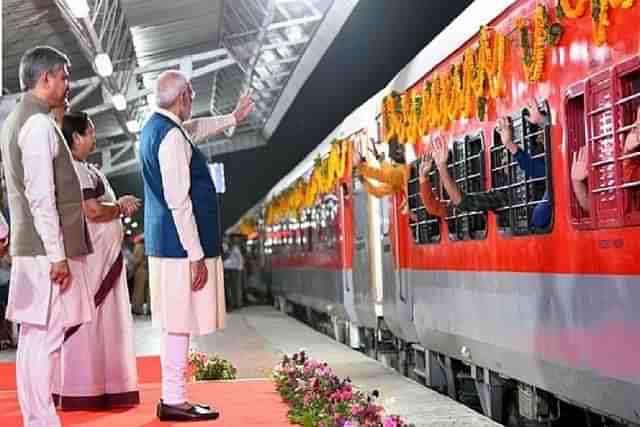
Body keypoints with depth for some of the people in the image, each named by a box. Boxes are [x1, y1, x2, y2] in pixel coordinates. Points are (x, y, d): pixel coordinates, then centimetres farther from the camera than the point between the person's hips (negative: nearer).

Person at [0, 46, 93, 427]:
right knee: (45, 340, -7)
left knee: (33, 339, 11)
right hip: (47, 251, -10)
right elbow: (41, 196, -20)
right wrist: (58, 254, -18)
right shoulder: (39, 124, -14)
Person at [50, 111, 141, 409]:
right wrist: (121, 207, -6)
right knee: (84, 321, -5)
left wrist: (119, 204, 1)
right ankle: (82, 390, 1)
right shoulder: (73, 169, -14)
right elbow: (93, 211, -22)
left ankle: (99, 384, 19)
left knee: (101, 321, 12)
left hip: (103, 256, 10)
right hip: (87, 256, -10)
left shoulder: (86, 169, 17)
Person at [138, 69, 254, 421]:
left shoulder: (155, 127, 13)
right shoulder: (171, 136, -17)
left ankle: (172, 396, 20)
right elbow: (179, 202, -20)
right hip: (181, 245, -10)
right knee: (181, 323, -4)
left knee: (176, 323, 14)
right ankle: (174, 401, 3)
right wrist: (196, 256, -19)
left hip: (163, 243, 10)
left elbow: (194, 129, 36)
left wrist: (232, 118, 48)